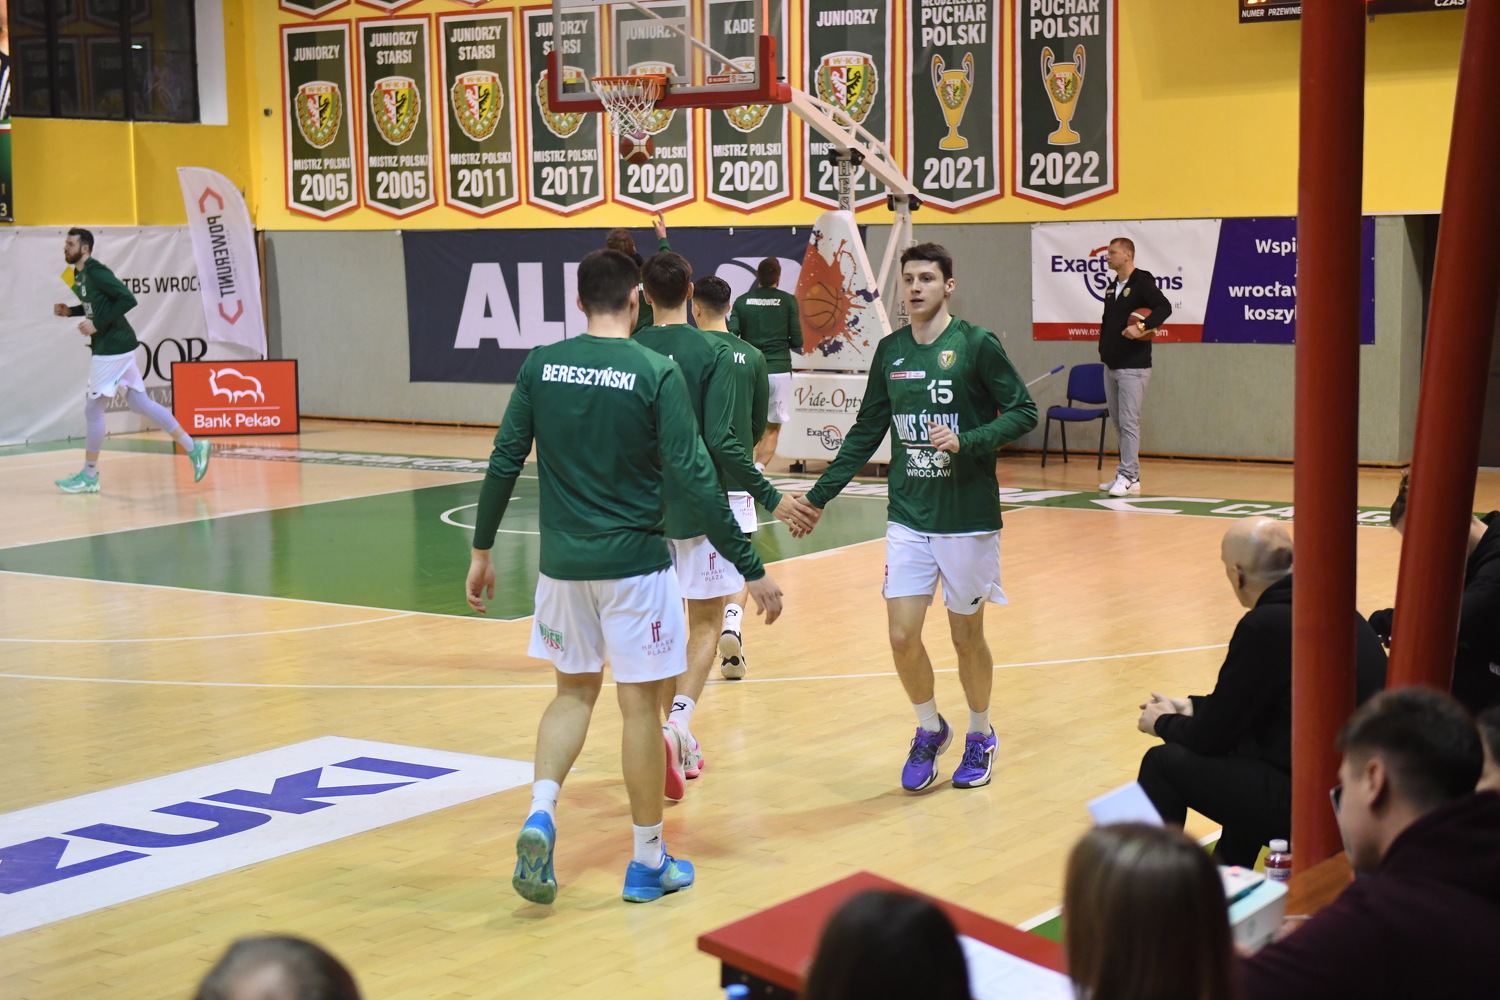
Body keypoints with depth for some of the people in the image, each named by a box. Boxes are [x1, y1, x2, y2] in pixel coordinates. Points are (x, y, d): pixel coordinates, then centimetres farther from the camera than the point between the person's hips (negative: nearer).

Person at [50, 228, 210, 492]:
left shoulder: (95, 272, -15)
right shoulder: (79, 274, 13)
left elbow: (128, 299, -22)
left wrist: (97, 324, -21)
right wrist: (69, 311, 10)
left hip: (112, 349, -10)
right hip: (112, 348, 10)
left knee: (93, 409, -3)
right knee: (140, 403, 11)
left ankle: (89, 476, 7)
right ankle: (193, 448, 13)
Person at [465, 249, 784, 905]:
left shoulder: (541, 366, 0)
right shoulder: (657, 372, -11)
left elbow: (504, 463, 2)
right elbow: (692, 478, -14)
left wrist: (481, 550, 13)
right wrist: (751, 567, -10)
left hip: (563, 561, 4)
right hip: (634, 562, -4)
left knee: (573, 691, 20)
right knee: (641, 706, 6)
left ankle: (540, 813, -1)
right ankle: (647, 862, 15)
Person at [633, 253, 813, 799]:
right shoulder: (712, 352, -11)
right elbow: (721, 441, -19)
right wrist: (771, 498, -15)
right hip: (699, 506, -3)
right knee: (705, 623, 6)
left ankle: (679, 747, 20)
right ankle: (679, 723, -17)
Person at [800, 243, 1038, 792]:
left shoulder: (977, 344, -7)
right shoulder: (890, 351, 6)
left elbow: (1023, 412, -6)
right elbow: (866, 431, 14)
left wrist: (966, 442, -22)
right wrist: (819, 495, 12)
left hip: (968, 519, -3)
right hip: (907, 518, 3)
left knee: (966, 636, 7)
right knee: (902, 635, -2)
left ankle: (980, 737, 30)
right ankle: (929, 730, 24)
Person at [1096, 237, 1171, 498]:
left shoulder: (1142, 282, -10)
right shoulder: (1112, 287, 14)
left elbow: (1164, 307, -22)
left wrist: (1143, 327, -33)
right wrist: (1103, 349, 11)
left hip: (1133, 367, -8)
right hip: (1111, 366, 8)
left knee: (1128, 422, -9)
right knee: (1118, 422, 10)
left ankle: (1128, 478, -8)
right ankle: (1127, 475, 16)